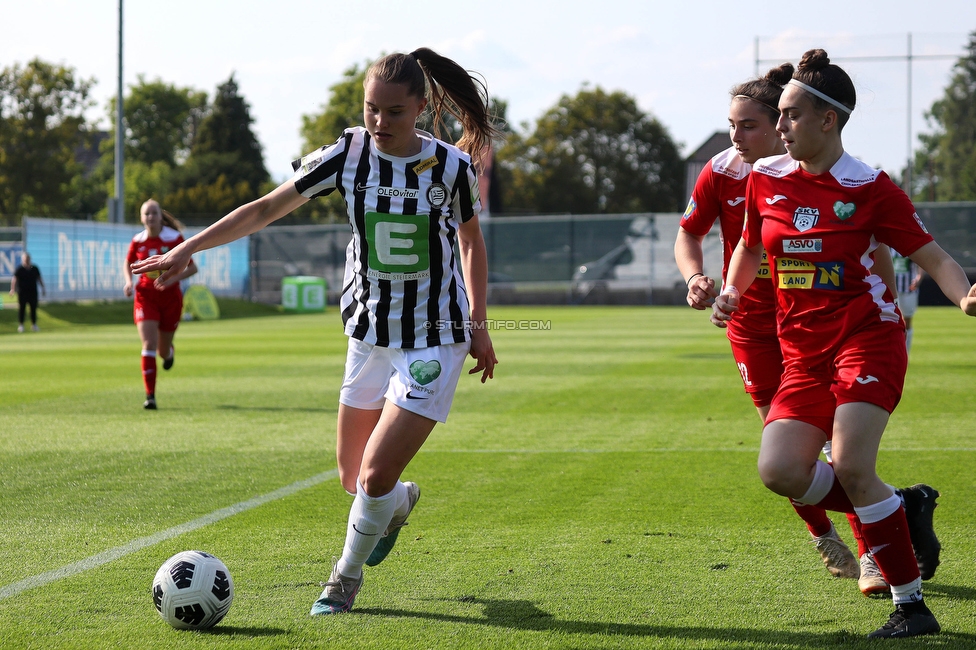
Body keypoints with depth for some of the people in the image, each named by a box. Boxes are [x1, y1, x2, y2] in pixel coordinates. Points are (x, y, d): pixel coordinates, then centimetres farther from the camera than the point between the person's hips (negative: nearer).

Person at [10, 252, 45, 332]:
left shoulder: (35, 269, 8)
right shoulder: (19, 269, -7)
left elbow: (39, 279, 16)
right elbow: (14, 279, -17)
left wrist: (43, 288, 11)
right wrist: (12, 289, -31)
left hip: (33, 292, 4)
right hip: (22, 292, -4)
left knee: (33, 308, 6)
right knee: (21, 308, 0)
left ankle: (34, 325, 17)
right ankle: (20, 325, 7)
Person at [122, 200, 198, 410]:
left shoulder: (174, 238, -11)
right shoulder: (138, 241, -3)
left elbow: (192, 267, -8)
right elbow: (128, 264, 15)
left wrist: (172, 279, -23)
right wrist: (128, 282, -4)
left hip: (170, 297, -1)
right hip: (145, 296, 1)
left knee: (163, 350, 10)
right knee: (149, 344, -16)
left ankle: (169, 352, 52)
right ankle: (150, 396, -15)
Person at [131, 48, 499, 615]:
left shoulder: (451, 166, -11)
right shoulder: (347, 154, -8)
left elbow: (472, 240, 6)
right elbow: (265, 210, -3)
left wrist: (478, 325, 2)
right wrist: (189, 247, -10)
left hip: (435, 341, -3)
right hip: (370, 334, 3)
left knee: (375, 477, -11)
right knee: (354, 479, 10)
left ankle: (347, 576, 18)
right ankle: (400, 504, 47)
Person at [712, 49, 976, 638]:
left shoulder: (870, 188, -8)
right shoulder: (765, 179, 6)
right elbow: (750, 246, 24)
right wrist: (731, 292, 5)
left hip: (867, 340, -5)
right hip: (803, 352, 5)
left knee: (851, 468, -21)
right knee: (780, 471, -14)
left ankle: (912, 604, -6)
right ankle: (904, 509, 9)